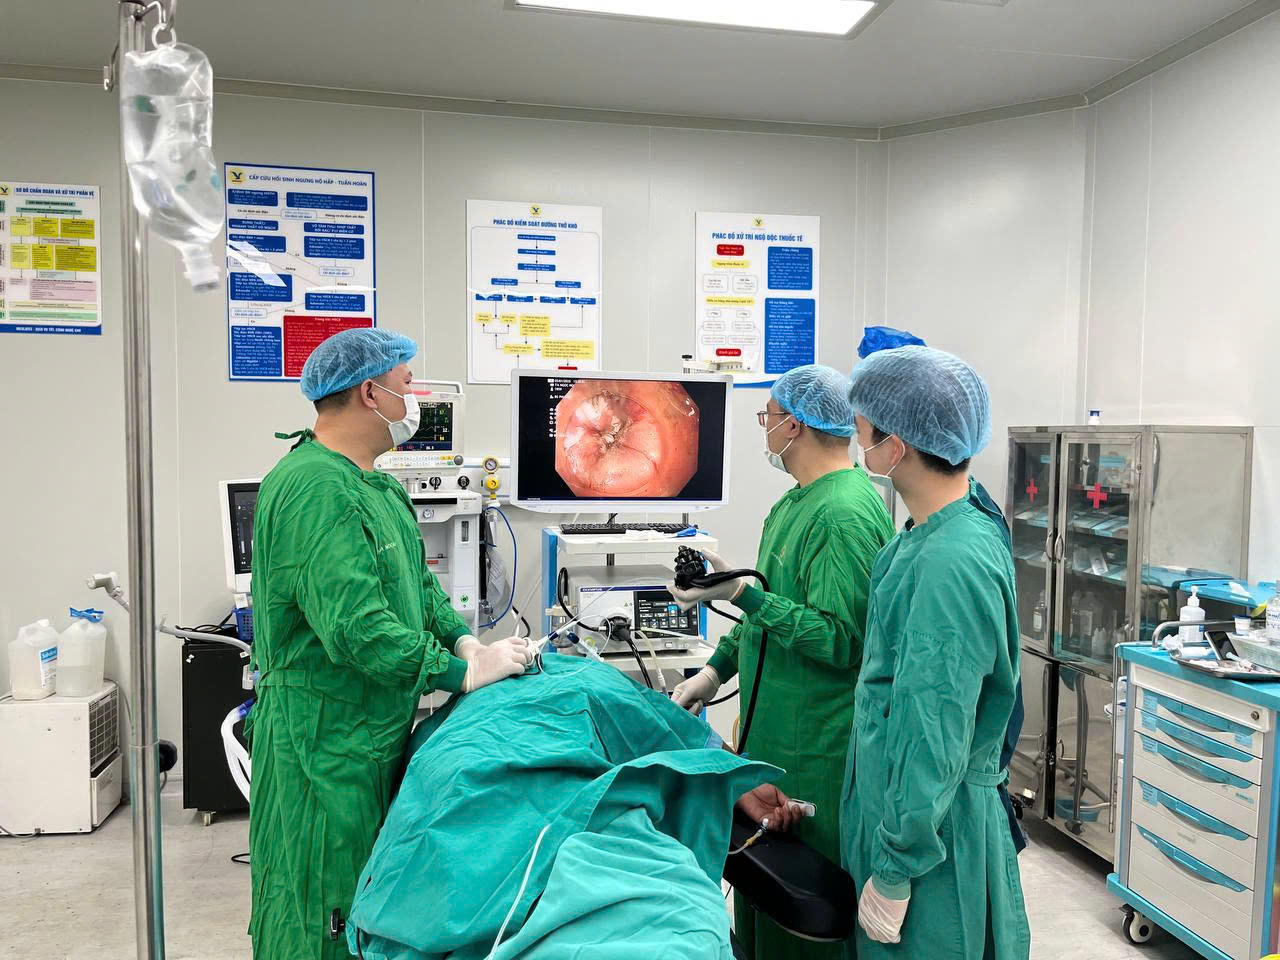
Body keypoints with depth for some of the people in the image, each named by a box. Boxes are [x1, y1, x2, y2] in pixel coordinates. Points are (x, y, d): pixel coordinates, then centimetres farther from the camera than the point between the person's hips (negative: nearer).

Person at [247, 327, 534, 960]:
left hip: (379, 734, 9)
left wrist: (462, 639, -4)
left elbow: (417, 582, 14)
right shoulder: (316, 488, -23)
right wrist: (463, 673, -22)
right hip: (327, 742, -9)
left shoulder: (375, 485, 11)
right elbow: (355, 628, -29)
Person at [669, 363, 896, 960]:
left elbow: (838, 639, -25)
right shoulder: (798, 500, 11)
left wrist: (740, 594, -27)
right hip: (771, 731, 10)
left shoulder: (846, 514, -21)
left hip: (815, 750, -10)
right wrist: (717, 670, 15)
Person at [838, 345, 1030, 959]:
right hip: (895, 807, 9)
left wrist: (895, 873, -18)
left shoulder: (950, 565, -29)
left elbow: (933, 737, -26)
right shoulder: (971, 516, 2)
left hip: (933, 835, -9)